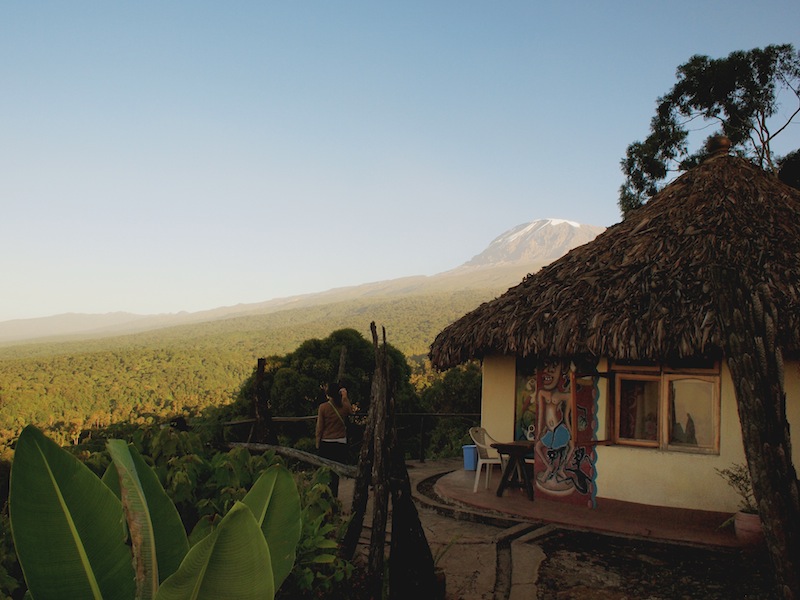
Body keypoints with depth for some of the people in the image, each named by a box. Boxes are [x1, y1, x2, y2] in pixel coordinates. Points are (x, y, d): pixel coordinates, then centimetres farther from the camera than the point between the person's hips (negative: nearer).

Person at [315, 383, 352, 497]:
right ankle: (334, 495, 10)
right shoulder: (344, 406, -4)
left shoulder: (323, 407, -9)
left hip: (326, 443, -2)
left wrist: (317, 444, 3)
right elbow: (351, 411, 21)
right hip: (341, 443, 2)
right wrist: (345, 397, 20)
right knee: (336, 472, 9)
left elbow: (319, 427, -6)